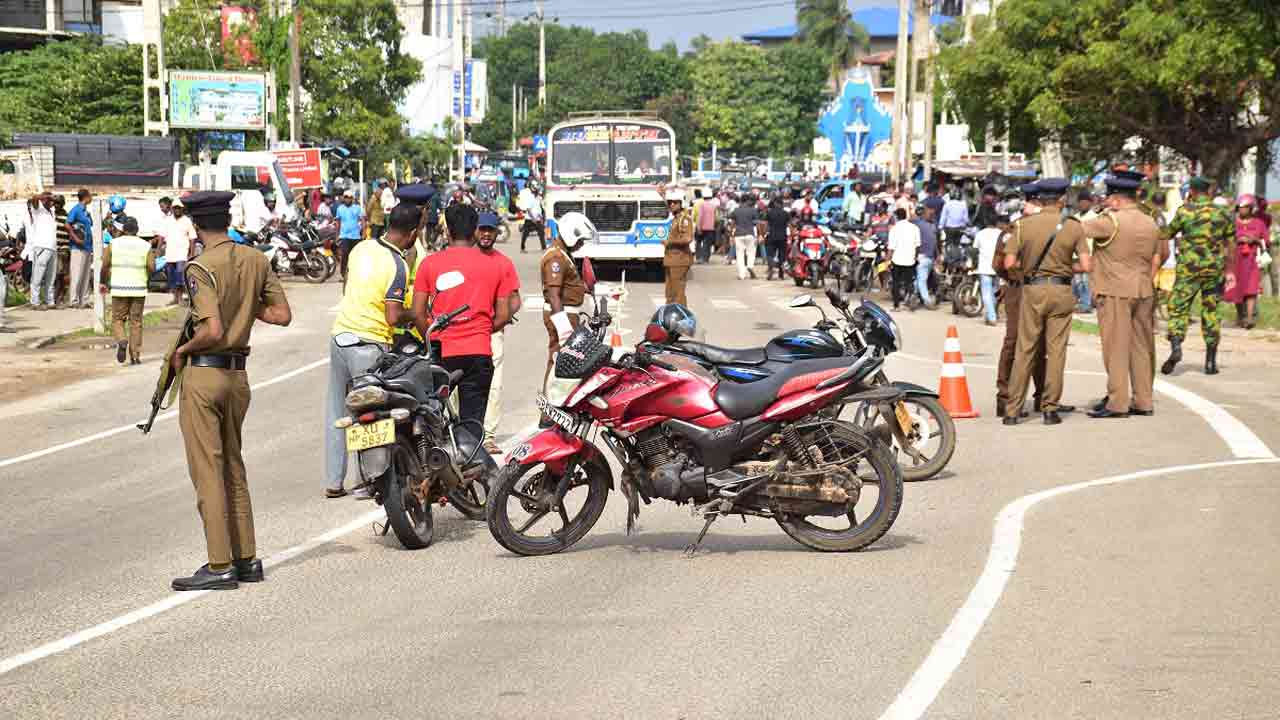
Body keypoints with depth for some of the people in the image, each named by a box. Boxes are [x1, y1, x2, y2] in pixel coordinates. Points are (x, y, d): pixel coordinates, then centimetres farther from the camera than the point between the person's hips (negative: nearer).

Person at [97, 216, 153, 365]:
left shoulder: (113, 244, 1)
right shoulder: (146, 246, 1)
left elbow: (105, 265, -3)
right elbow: (151, 267, -5)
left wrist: (102, 283, 12)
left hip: (119, 288, 0)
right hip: (138, 289, 1)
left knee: (118, 320, 9)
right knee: (136, 322, 8)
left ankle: (121, 342, -19)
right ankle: (135, 356, 6)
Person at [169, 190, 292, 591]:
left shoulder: (201, 268, -16)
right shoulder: (257, 261, 4)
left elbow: (213, 331, -24)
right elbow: (282, 315, 6)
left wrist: (182, 350, -7)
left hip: (204, 373, -7)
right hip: (238, 374, 7)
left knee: (208, 472, -2)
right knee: (233, 467, 17)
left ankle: (220, 567, 0)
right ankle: (246, 559, 20)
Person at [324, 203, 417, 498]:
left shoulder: (362, 248, 5)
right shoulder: (397, 265, -17)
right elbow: (393, 317, -21)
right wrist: (415, 315, -3)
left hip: (340, 333, 7)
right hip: (368, 344, -7)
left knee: (336, 411, 13)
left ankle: (333, 482, 18)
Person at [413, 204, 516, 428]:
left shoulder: (429, 263, 1)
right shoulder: (495, 266, 4)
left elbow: (418, 313, -1)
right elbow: (503, 316, 3)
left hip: (441, 352, -1)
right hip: (478, 353, 1)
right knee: (473, 422, 4)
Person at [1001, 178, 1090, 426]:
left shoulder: (1024, 224, -1)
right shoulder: (1073, 226, -2)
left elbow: (1009, 263, -5)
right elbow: (1085, 265, -6)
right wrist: (1065, 265, 12)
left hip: (1032, 289, 1)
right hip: (1061, 291, -1)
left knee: (1024, 351, 5)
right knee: (1056, 350, 5)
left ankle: (1012, 410, 4)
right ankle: (1050, 408, 5)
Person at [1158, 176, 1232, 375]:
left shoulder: (1185, 211, -5)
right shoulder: (1222, 213, 5)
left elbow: (1167, 234, 8)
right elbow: (1231, 244, 9)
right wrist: (1229, 271, 16)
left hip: (1189, 267, -3)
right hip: (1215, 268, 3)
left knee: (1178, 307, 2)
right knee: (1211, 311, 10)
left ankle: (1176, 346, -21)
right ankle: (1211, 361, 10)